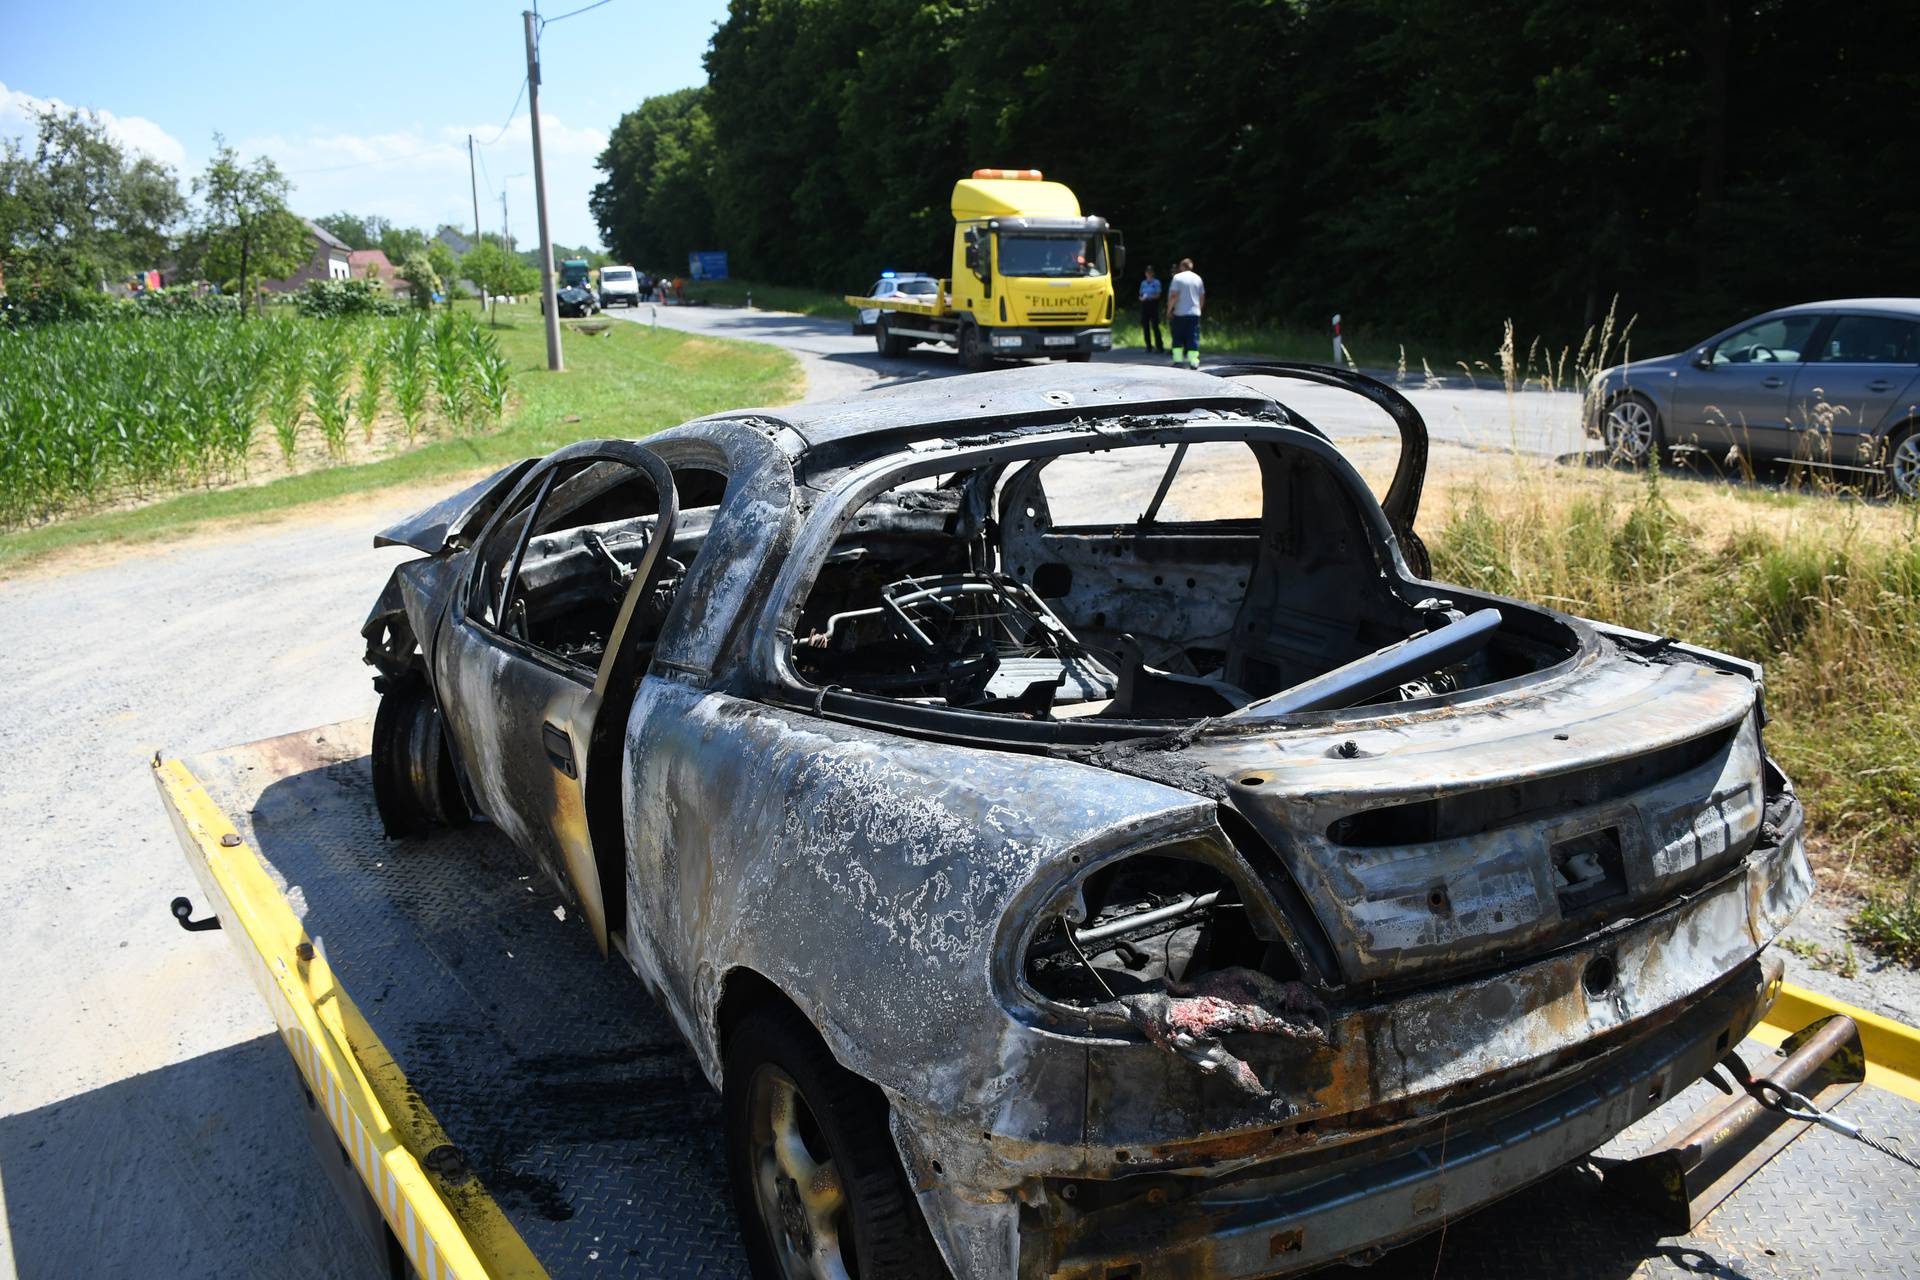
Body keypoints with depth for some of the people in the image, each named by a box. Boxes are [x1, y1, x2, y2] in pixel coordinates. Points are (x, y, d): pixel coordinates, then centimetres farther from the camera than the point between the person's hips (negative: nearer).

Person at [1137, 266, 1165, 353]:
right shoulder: (1143, 283, 15)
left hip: (1153, 304, -4)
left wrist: (1149, 297, -18)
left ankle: (1159, 346, -9)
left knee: (1155, 326, -10)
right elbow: (1140, 295, 16)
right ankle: (1148, 346, 7)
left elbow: (1158, 295, -4)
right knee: (1145, 326, 1)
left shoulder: (1156, 282, 1)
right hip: (1144, 304, 5)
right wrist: (1142, 298, -7)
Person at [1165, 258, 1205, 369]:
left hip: (1179, 314, -3)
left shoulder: (1177, 277, -5)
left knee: (1177, 338, 7)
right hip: (1194, 313, 3)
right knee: (1193, 338, 2)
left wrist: (1169, 310, -5)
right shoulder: (1198, 278, 9)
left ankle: (1178, 360, 2)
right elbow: (1202, 297, 13)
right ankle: (1193, 362, -4)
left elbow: (1173, 296, -12)